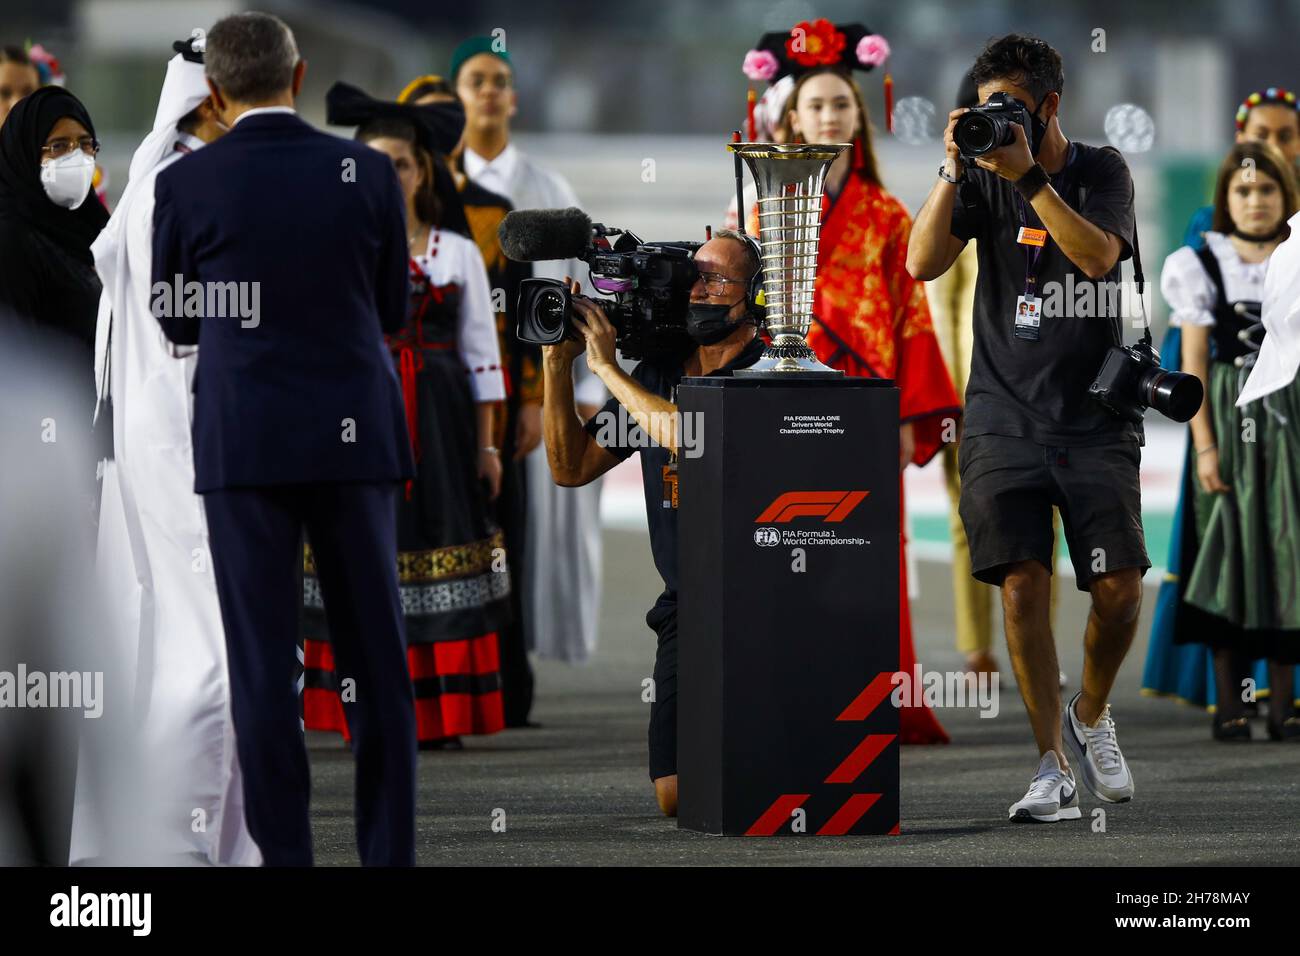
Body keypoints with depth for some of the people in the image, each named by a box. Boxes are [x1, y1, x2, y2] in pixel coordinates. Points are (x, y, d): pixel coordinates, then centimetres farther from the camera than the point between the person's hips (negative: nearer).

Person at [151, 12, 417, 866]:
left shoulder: (186, 186, -5)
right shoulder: (369, 173, 0)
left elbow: (178, 325, 9)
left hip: (245, 444, -2)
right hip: (352, 440, 2)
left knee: (264, 666, 2)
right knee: (375, 659, 8)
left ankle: (287, 861, 1)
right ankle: (389, 857, 7)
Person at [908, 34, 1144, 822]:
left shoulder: (1101, 170, 2)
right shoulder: (982, 178, 5)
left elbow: (1097, 256, -16)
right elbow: (923, 263, -8)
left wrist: (1029, 176, -21)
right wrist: (952, 170, -16)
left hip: (1094, 416, 0)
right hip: (1006, 418, 0)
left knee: (1118, 587, -10)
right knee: (1022, 585, -12)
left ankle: (1091, 715, 20)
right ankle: (1054, 765, -2)